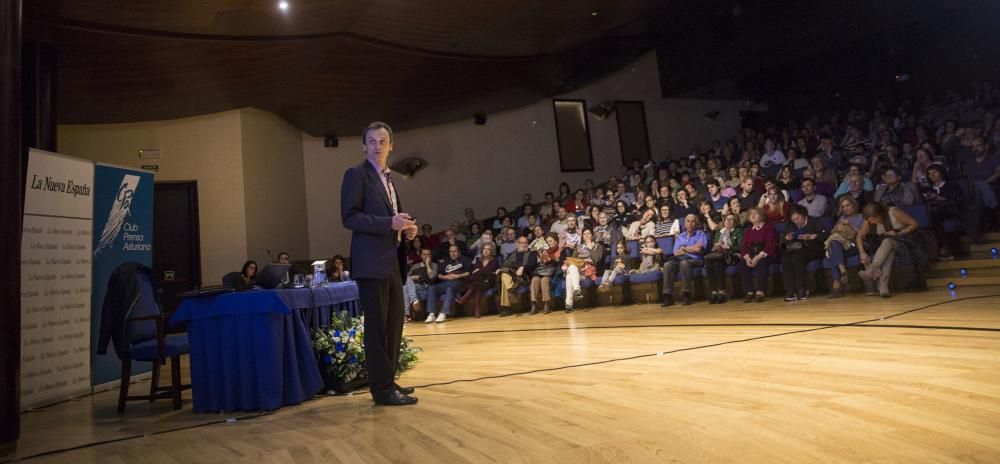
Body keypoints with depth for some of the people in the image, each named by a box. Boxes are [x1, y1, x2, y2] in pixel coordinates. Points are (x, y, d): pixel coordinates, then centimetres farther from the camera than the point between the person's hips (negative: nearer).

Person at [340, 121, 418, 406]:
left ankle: (388, 381, 24)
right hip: (372, 262, -8)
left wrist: (405, 227, 5)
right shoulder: (356, 174, -4)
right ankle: (382, 388, 5)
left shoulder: (388, 178, 21)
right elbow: (349, 217, -14)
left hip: (392, 262, 8)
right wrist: (390, 223, -22)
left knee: (394, 324, 12)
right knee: (377, 326, -3)